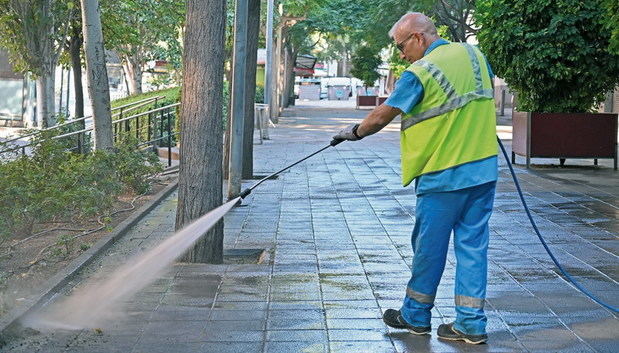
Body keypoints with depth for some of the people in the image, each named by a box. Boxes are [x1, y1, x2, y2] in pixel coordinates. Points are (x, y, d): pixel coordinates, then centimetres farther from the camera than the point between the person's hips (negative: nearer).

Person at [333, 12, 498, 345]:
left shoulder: (420, 73, -14)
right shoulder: (474, 54, 6)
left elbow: (382, 116, -7)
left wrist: (355, 132, 11)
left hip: (444, 176, -6)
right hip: (484, 170, 6)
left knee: (429, 248, 8)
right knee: (473, 245, 8)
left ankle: (415, 315, 23)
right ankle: (471, 324, 10)